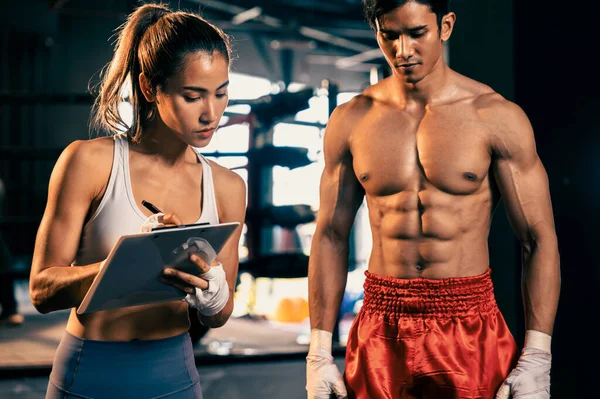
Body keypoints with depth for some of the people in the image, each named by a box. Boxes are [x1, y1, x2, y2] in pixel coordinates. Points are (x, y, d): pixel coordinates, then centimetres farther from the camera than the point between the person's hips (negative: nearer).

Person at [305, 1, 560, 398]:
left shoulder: (497, 117, -6)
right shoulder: (350, 122, 1)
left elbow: (539, 239, -4)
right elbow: (330, 237, 6)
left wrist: (536, 359, -10)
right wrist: (319, 353, 2)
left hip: (471, 330, -2)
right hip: (380, 334, 2)